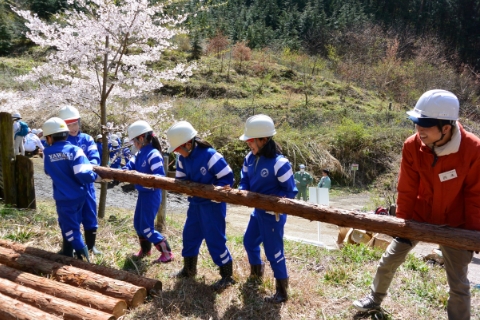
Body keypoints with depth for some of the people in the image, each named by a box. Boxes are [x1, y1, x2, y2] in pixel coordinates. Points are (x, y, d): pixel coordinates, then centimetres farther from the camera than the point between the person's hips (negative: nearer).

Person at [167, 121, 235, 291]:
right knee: (189, 234, 16)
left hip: (212, 204, -8)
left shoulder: (210, 155, -24)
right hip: (195, 203, 8)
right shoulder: (183, 158, -1)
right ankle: (189, 269, 36)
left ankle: (227, 275, 11)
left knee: (215, 239, -4)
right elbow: (181, 179, 9)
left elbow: (227, 178, -21)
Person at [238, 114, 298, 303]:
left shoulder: (279, 163, -26)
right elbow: (245, 180, 9)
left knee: (273, 251, 1)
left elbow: (290, 192, -19)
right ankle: (256, 274, 50)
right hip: (257, 211, 8)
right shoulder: (250, 158, -4)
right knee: (249, 242, 23)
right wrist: (242, 192, -11)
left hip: (273, 214, -8)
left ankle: (282, 292, 19)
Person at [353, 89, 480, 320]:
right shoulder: (412, 146, -19)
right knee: (389, 259, 12)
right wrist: (403, 222, -5)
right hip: (419, 216, 2)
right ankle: (374, 299, 37)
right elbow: (407, 190, -9)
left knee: (458, 283, 4)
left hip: (454, 224, -2)